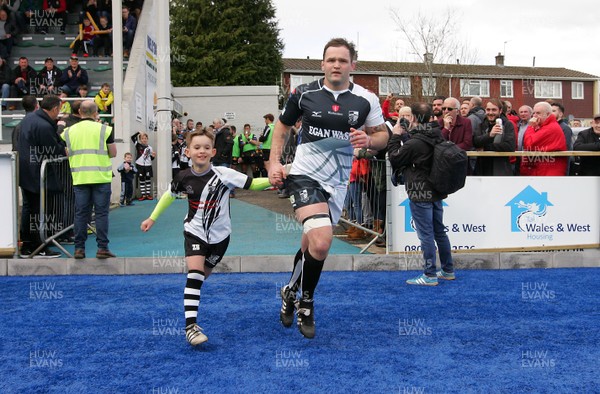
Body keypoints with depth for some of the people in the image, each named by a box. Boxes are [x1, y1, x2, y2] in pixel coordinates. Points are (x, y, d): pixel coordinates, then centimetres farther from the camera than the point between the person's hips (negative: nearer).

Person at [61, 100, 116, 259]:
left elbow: (67, 154, 10)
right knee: (101, 213, 2)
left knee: (80, 214, 7)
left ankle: (79, 248, 9)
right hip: (101, 177, -3)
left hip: (79, 178, 3)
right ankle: (102, 248, 1)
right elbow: (113, 153, 1)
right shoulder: (104, 129, -2)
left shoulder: (69, 131, 7)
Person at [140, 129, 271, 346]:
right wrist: (152, 218, 13)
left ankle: (191, 311, 38)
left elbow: (251, 184, -17)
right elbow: (170, 194, 10)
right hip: (195, 231, 0)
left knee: (202, 275, 11)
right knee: (195, 271, -19)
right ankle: (190, 326, -19)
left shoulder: (223, 174, -17)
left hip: (219, 235, 0)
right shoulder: (184, 177, -9)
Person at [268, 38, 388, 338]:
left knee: (312, 247, 14)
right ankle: (305, 303, 2)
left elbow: (382, 135, 9)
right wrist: (274, 162, 0)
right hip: (305, 174, -3)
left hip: (337, 182, 3)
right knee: (321, 243, -23)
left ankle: (292, 291, 43)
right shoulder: (303, 93, -3)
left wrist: (368, 139, -14)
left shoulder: (366, 99, -1)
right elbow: (282, 126, 11)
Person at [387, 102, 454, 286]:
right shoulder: (438, 137, 6)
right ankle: (448, 270, 25)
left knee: (426, 235, -3)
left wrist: (396, 136, 1)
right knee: (439, 231, 16)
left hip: (420, 195, -8)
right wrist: (404, 135, 15)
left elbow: (394, 159, -8)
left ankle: (430, 275, 2)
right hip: (436, 191, 8)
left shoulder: (415, 143, -20)